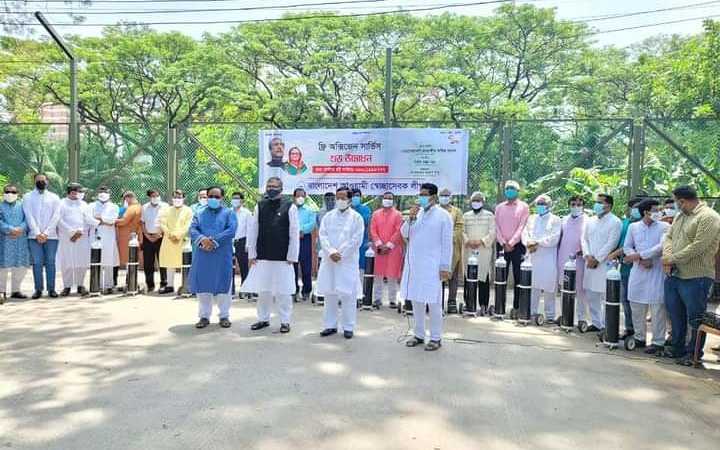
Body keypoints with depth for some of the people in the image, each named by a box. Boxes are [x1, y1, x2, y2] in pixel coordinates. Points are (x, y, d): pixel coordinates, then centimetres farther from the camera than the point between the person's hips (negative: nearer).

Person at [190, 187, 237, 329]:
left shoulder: (229, 213, 6)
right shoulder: (200, 214, 14)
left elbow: (231, 230, -9)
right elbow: (192, 230, 1)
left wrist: (214, 241, -17)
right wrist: (202, 239, -20)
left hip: (222, 256, -2)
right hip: (203, 255, 3)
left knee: (223, 285, 2)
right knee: (203, 285, 5)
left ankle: (224, 316, 13)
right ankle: (204, 316, 16)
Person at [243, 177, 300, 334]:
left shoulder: (290, 207, -4)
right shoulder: (259, 206, 5)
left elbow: (294, 233, -5)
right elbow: (252, 231, 8)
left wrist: (291, 257, -7)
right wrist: (252, 254, 4)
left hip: (282, 258, -3)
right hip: (262, 257, 3)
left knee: (283, 291, 3)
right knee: (262, 290, 11)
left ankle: (285, 321, 16)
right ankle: (263, 319, 25)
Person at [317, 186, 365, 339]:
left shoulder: (356, 217, 1)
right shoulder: (328, 216, 10)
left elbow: (356, 240, -6)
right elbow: (323, 236, 2)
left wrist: (340, 254, -11)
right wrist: (331, 252, -12)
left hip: (347, 261, -3)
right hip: (329, 261, 3)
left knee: (347, 294, -2)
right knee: (329, 294, 7)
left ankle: (348, 327, 8)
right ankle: (330, 325, 17)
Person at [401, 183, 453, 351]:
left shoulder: (443, 215, -5)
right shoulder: (416, 212, 9)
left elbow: (447, 243, -7)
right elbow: (404, 234, 8)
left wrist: (445, 267, -10)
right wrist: (410, 218, -9)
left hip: (432, 266, -5)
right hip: (414, 264, 5)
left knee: (433, 302, -1)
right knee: (416, 301, 12)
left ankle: (436, 338, 11)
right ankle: (419, 334, 24)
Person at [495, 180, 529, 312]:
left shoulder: (523, 206, 2)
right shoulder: (499, 207, 12)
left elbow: (522, 227, -6)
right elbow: (497, 227, 5)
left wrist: (511, 243, -13)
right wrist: (503, 243, -7)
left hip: (517, 246, -3)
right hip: (502, 246, 3)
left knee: (518, 277, -1)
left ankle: (517, 307, 4)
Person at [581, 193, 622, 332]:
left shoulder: (615, 222, -5)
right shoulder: (591, 221, 14)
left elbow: (611, 244, -12)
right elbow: (584, 239, 12)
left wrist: (597, 259, -13)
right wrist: (588, 256, -3)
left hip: (606, 264, -6)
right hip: (590, 263, 6)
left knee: (606, 296, -7)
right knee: (590, 295, 10)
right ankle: (596, 323, 20)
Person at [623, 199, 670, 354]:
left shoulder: (664, 227, -1)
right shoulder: (633, 227, 8)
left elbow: (662, 247, -13)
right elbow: (627, 247, 7)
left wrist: (638, 255, -14)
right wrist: (641, 260, -8)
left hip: (657, 272, -3)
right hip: (637, 271, 3)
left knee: (657, 308, -2)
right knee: (636, 307, 9)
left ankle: (658, 342, 7)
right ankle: (639, 337, 24)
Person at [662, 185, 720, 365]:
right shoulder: (680, 216, 15)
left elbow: (698, 247, -21)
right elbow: (668, 236, 12)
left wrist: (672, 259, -14)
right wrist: (667, 257, -6)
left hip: (695, 277, -8)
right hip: (673, 275, 8)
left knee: (696, 319, 3)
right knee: (675, 315, 17)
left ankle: (693, 354, 15)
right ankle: (677, 349, 30)